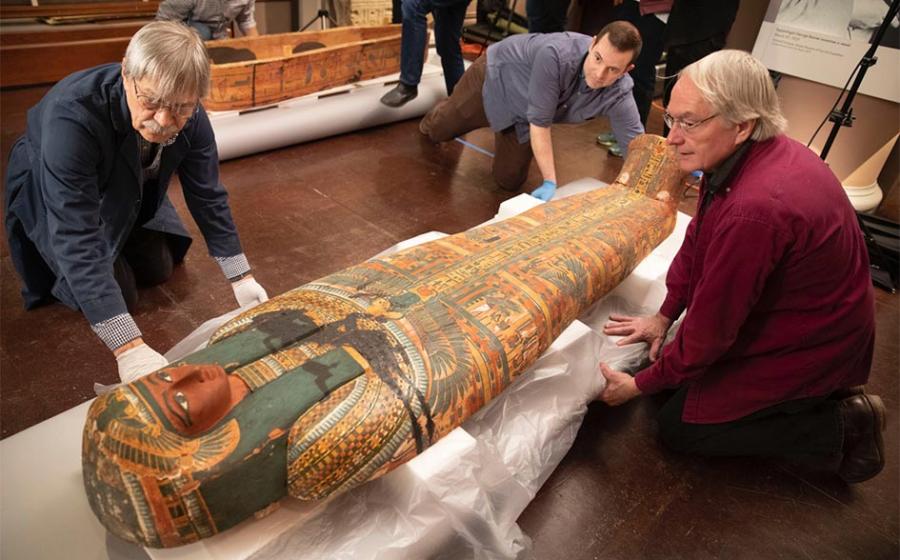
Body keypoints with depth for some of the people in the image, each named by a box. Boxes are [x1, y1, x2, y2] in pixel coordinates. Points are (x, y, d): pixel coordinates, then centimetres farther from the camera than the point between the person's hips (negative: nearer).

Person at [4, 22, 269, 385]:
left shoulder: (189, 116, -28)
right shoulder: (72, 116, -43)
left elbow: (207, 195, -16)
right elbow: (77, 239, -45)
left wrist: (242, 277, -20)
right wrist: (129, 348, -51)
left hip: (131, 192, 5)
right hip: (52, 196, -4)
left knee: (158, 270, 6)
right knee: (120, 295, -8)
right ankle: (48, 264, 21)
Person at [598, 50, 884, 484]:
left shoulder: (754, 211, -38)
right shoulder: (758, 152, -8)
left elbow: (710, 327, -27)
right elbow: (697, 240, 4)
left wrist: (638, 385, -14)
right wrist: (664, 316, 6)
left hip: (808, 349, -9)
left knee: (679, 427, -3)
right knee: (678, 369, 15)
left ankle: (839, 426, 5)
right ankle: (821, 393, 18)